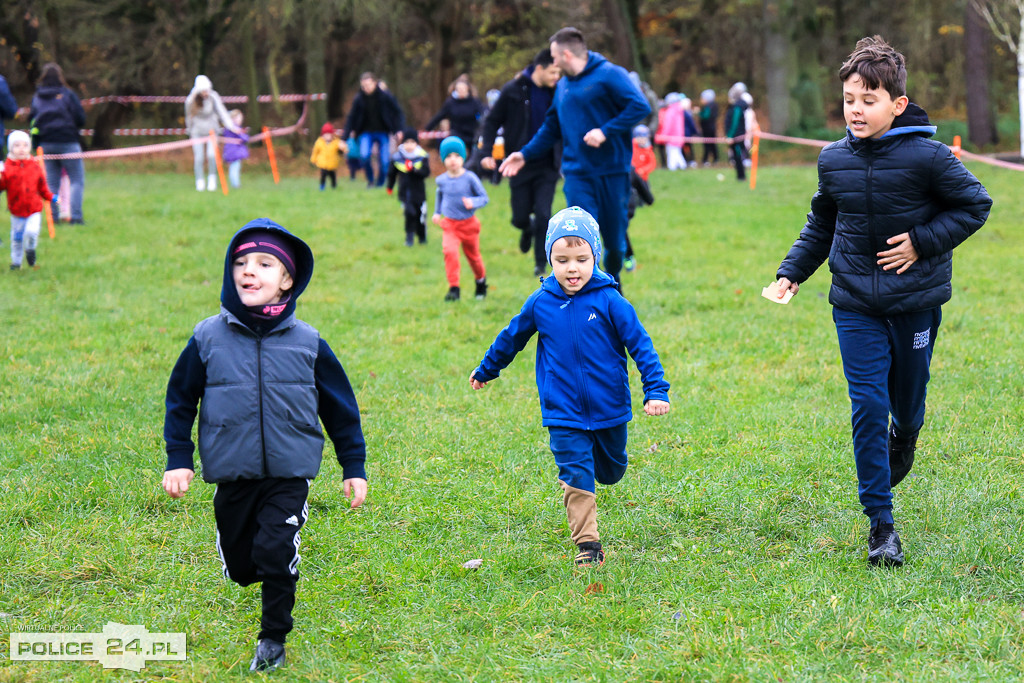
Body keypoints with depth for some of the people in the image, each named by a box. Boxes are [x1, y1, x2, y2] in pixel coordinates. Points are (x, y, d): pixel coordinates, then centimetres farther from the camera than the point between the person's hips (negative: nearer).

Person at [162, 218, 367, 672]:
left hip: (290, 475, -2)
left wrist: (354, 468, 8)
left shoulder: (307, 344, -3)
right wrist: (178, 460, 2)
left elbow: (340, 408, 7)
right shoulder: (208, 339, -4)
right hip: (233, 476, 2)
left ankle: (273, 639, 4)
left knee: (275, 552, -16)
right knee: (240, 565, 10)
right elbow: (180, 400, 8)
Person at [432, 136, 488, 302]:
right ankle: (453, 288, -18)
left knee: (473, 256, 14)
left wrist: (472, 202, -27)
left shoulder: (470, 178, -12)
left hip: (468, 224, -1)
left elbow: (484, 198, -7)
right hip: (449, 224, 1)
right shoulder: (442, 180, -2)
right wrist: (437, 212, 21)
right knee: (449, 251, -23)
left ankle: (481, 281, 44)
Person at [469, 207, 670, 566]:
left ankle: (573, 478, 50)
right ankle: (587, 544, 1)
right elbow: (511, 338, 13)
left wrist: (656, 391, -16)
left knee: (610, 471, 18)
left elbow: (640, 345, -8)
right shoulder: (540, 303, -5)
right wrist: (485, 371, 26)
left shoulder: (609, 301, -11)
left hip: (609, 410, 0)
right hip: (563, 413, 0)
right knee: (577, 477, -6)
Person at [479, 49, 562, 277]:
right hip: (521, 164, -1)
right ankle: (528, 230, 40)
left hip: (547, 166, 1)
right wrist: (487, 152, -10)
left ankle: (541, 264, 8)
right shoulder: (513, 91, -7)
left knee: (543, 216, -7)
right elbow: (492, 121, 0)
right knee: (520, 218, 3)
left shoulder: (556, 93, -1)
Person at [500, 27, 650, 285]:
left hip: (613, 172, -4)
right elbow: (551, 128, 26)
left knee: (615, 240, 6)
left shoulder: (609, 75, -7)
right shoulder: (562, 87, 15)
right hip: (577, 174, 4)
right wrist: (526, 154, 18)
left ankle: (613, 284, 31)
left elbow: (640, 106, -18)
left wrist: (606, 131, -23)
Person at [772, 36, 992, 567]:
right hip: (856, 304, 2)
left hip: (915, 302, -2)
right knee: (868, 407, -6)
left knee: (906, 403, 12)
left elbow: (974, 205, -3)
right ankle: (880, 523, -1)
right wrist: (793, 270, 8)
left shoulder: (926, 157, -13)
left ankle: (902, 438, 51)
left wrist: (922, 242, -11)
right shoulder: (833, 160, 0)